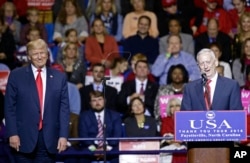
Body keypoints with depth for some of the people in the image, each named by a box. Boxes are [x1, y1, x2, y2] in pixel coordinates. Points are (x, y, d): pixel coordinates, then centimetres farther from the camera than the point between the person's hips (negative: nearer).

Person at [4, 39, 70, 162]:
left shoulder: (59, 78, 8)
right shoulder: (16, 76, 3)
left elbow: (64, 108, 6)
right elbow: (9, 107, 1)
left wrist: (63, 135, -2)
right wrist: (12, 133, -7)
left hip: (49, 138, 2)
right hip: (24, 137, -2)